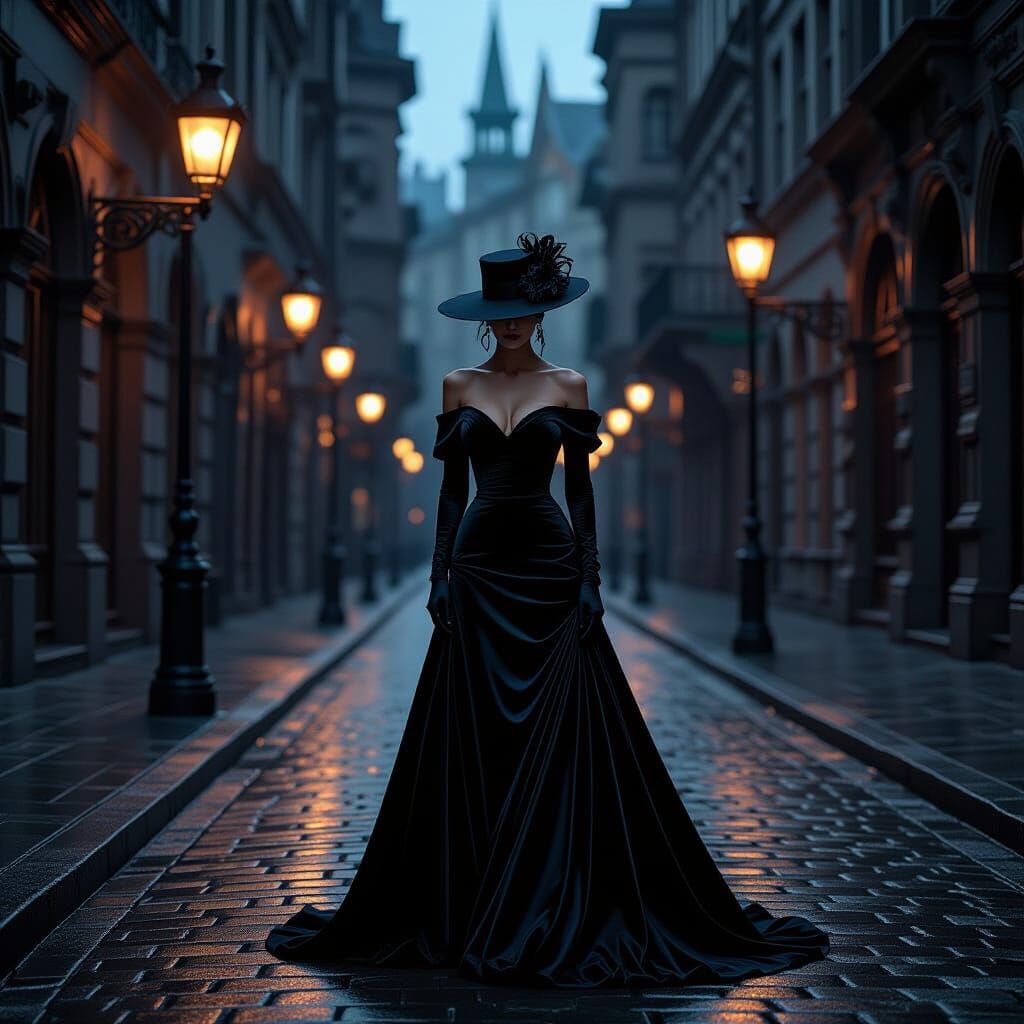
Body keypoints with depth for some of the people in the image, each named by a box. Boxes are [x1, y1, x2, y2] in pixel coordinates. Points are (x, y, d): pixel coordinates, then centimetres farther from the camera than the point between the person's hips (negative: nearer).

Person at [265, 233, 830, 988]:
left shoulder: (568, 386, 4)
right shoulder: (459, 387, 9)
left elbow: (581, 488, 2)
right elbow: (451, 487, 8)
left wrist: (591, 578, -6)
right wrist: (440, 573, 0)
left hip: (549, 567, -2)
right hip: (479, 568, 2)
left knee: (562, 739, -2)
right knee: (470, 742, 2)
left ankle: (563, 910, 7)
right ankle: (470, 908, 11)